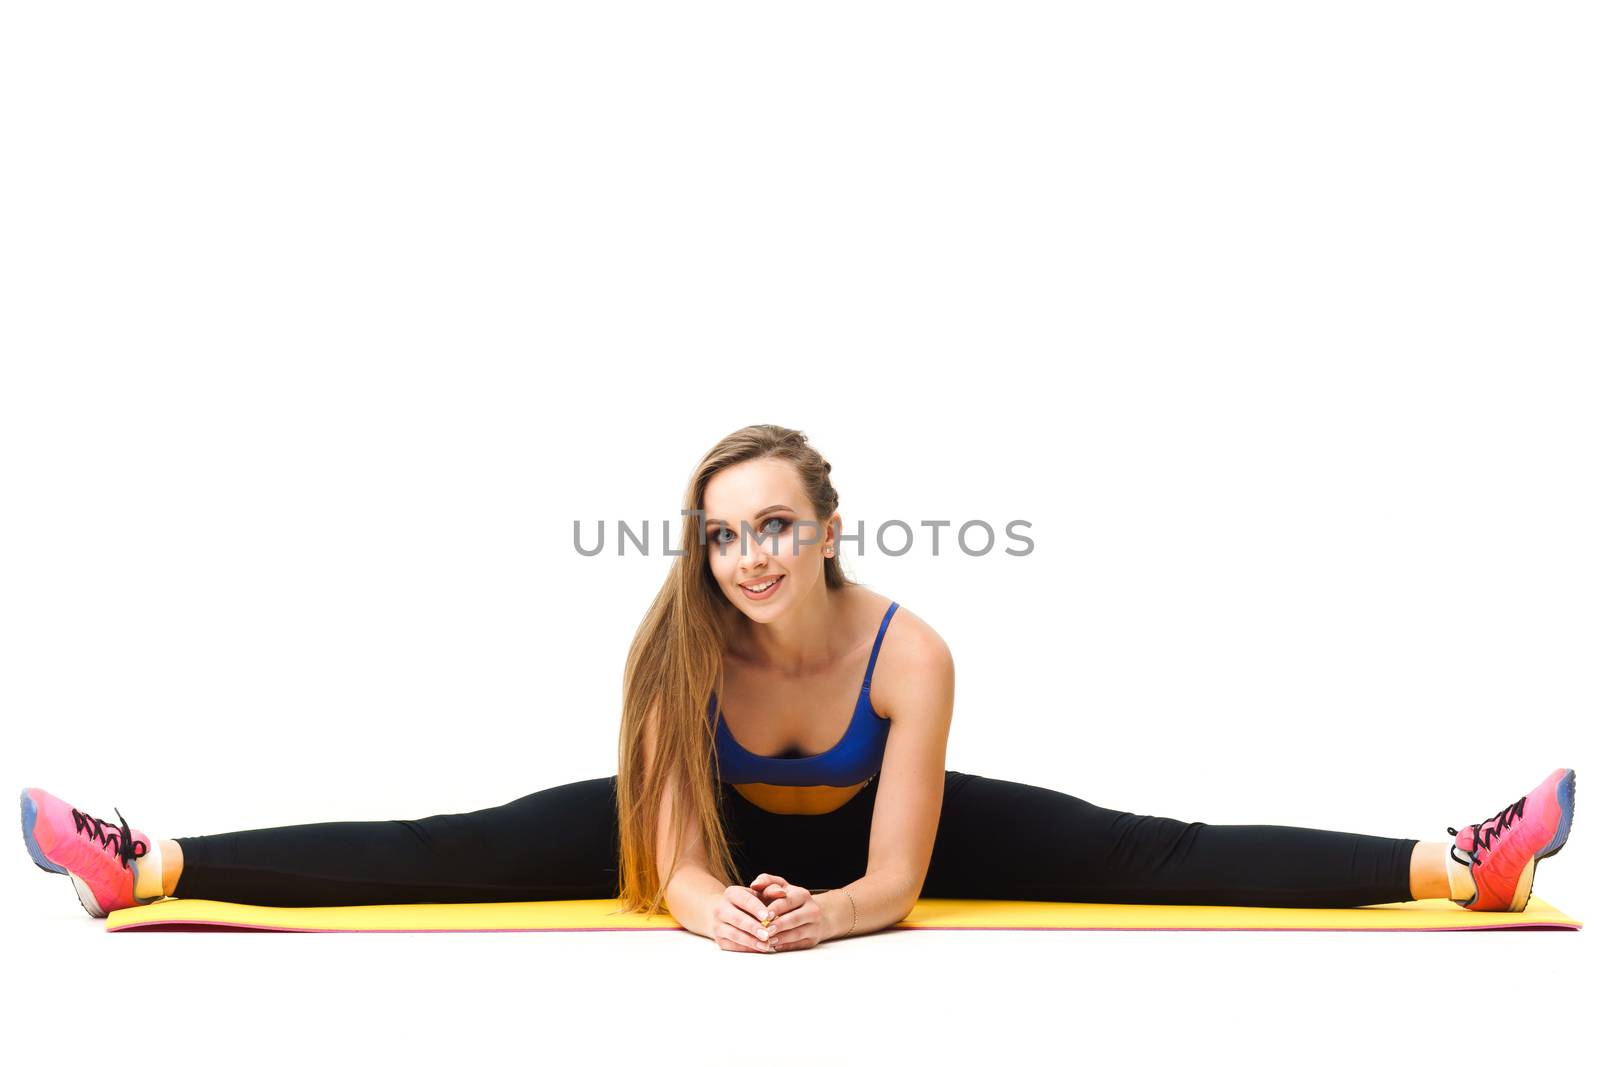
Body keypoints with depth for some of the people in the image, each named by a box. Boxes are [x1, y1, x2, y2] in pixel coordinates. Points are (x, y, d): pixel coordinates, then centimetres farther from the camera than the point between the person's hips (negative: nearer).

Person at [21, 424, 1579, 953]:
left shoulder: (909, 652, -33)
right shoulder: (677, 647, -28)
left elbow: (896, 880, -28)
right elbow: (675, 860, -26)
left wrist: (828, 910, -49)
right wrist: (713, 905, -48)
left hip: (870, 833, -1)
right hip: (729, 829, 1)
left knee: (1148, 854, -15)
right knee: (463, 848, -12)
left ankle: (1453, 866, -16)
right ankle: (154, 862, -8)